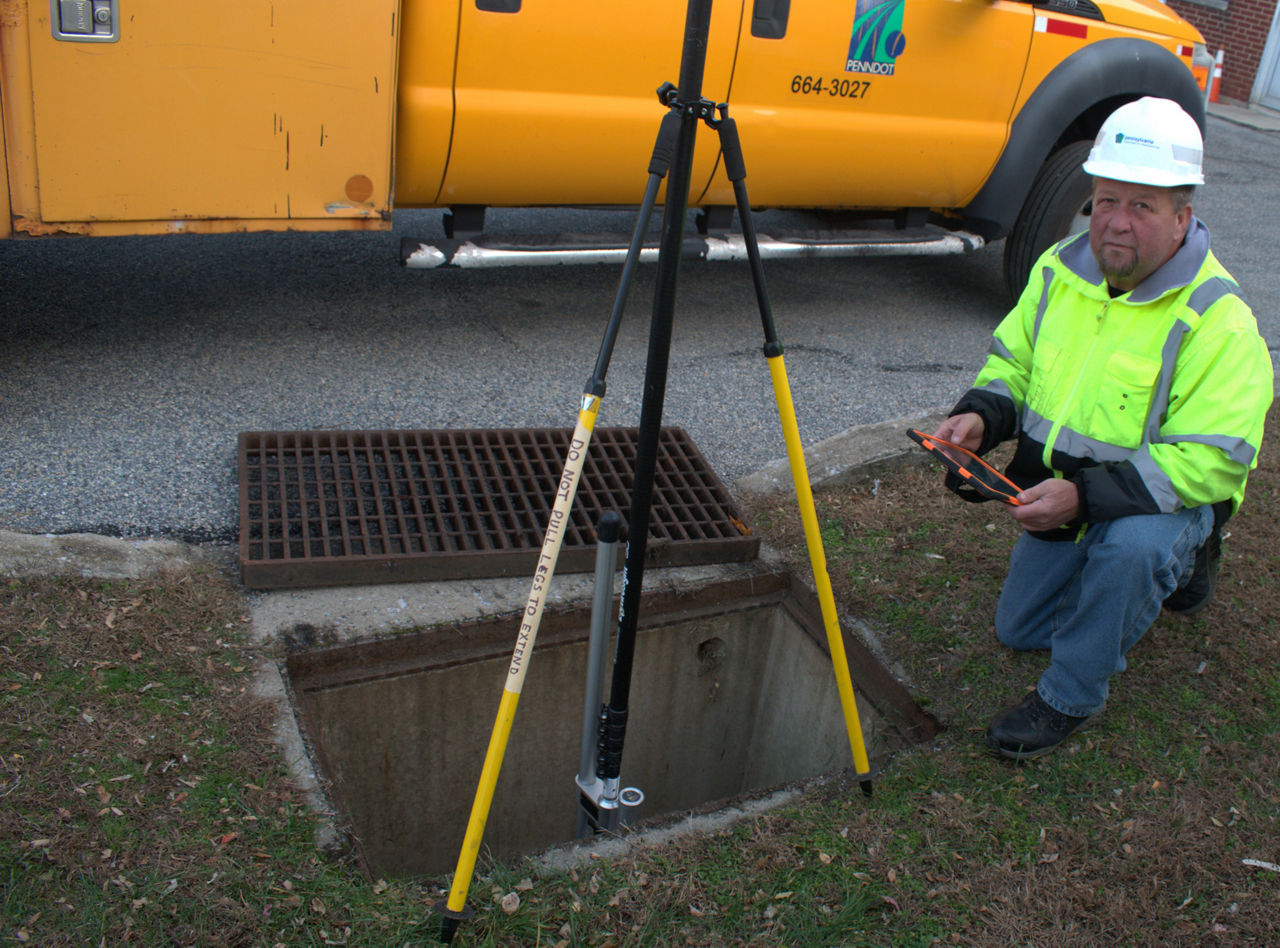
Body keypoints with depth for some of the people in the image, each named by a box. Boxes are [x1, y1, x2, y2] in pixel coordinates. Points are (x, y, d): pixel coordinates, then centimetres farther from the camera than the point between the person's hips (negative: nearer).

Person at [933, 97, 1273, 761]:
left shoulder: (1218, 320, -27)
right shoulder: (1059, 270, -8)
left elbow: (1208, 463, -29)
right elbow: (1011, 363, 4)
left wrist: (1085, 494, -38)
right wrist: (980, 414, -19)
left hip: (1171, 499, -6)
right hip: (1059, 495, 6)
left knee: (1130, 545, -41)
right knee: (1017, 631, 18)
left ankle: (1071, 697, -16)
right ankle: (1167, 569, 36)